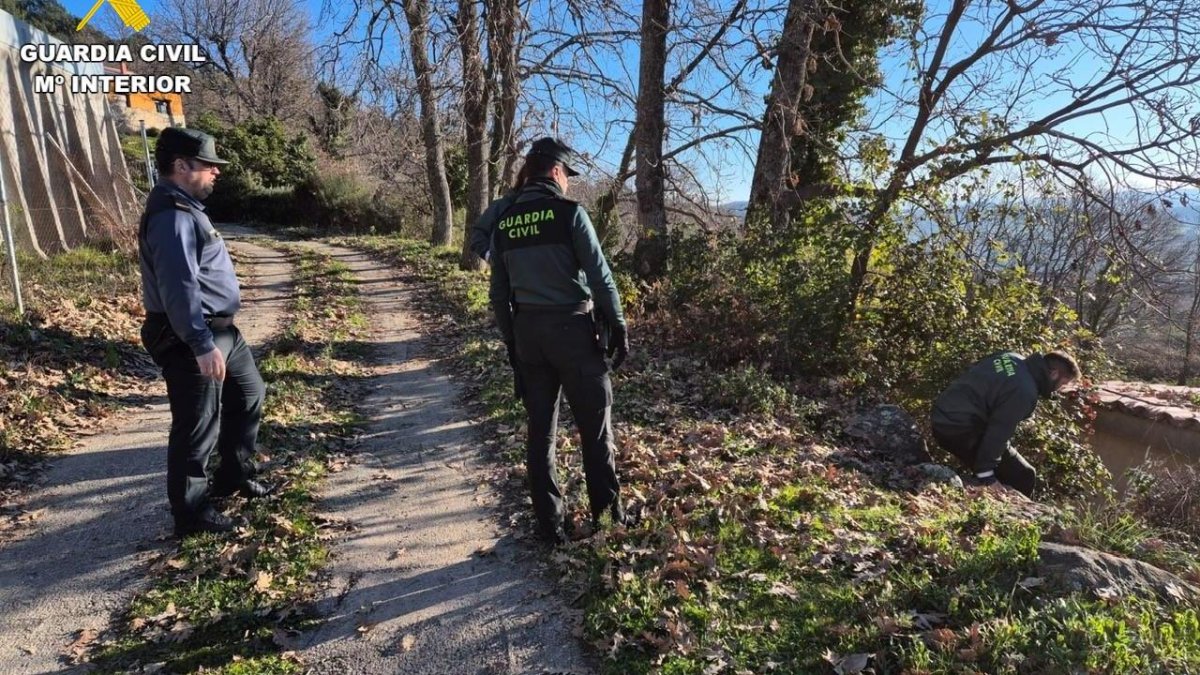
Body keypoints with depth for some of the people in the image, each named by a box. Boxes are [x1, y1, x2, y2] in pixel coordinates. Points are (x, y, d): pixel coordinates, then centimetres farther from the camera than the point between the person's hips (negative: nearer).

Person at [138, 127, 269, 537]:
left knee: (249, 395, 22)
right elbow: (179, 289, -27)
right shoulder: (172, 217, -20)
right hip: (189, 340, -11)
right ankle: (190, 514, 15)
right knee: (197, 427, 0)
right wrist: (202, 345, -27)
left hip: (220, 329, 11)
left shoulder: (186, 208, 13)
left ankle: (234, 475, 37)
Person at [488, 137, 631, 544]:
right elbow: (600, 276, -12)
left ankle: (549, 523, 19)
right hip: (572, 328, -5)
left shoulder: (504, 224, 7)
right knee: (595, 424, 9)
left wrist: (511, 343, 18)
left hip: (527, 331, 5)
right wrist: (618, 326, -3)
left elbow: (499, 294, 10)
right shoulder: (569, 212, -9)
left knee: (540, 430, 12)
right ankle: (606, 510, 19)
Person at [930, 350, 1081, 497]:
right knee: (1023, 477, -1)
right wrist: (985, 473, -20)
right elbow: (999, 431, -23)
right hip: (962, 429, -10)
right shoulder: (1024, 391, -19)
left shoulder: (1013, 359, 7)